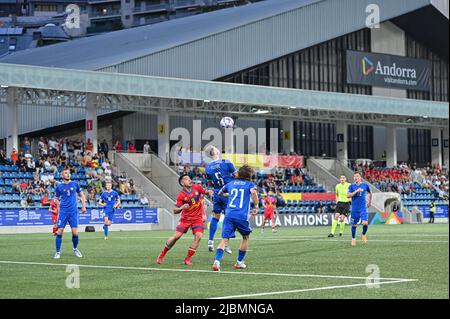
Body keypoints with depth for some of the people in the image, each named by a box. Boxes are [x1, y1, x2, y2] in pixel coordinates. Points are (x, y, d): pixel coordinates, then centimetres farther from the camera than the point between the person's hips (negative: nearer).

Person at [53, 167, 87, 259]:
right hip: (63, 212, 0)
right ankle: (58, 252, 5)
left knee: (75, 232, -3)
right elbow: (56, 199, 14)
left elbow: (82, 195, 13)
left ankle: (75, 249, 22)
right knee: (59, 232, -6)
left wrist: (83, 206, 4)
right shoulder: (59, 187, 4)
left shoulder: (75, 184, 5)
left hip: (73, 212, 0)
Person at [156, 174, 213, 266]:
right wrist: (181, 208, -32)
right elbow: (175, 211, -11)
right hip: (186, 218, -2)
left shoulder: (197, 187, -6)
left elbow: (205, 192, 13)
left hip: (197, 218, 2)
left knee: (198, 236, -16)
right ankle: (162, 255, 13)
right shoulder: (181, 195, -14)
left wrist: (209, 192, -11)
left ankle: (187, 259, -6)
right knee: (176, 236, -6)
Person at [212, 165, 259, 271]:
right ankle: (239, 262, 24)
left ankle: (217, 261, -26)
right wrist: (256, 206, -8)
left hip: (229, 215, 3)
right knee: (246, 237, 22)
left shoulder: (231, 183, 19)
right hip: (242, 216, -3)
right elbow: (253, 192, -16)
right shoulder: (250, 184, 8)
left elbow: (220, 193, 34)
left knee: (224, 239, -4)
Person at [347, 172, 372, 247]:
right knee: (354, 225, 6)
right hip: (354, 209, 0)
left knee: (365, 223, -16)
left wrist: (369, 202, 25)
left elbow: (369, 193, 22)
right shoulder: (351, 186, 0)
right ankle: (353, 238, 25)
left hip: (363, 208, 0)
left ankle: (363, 235, 12)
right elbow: (348, 195, -12)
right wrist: (356, 191, -20)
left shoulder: (365, 186, 3)